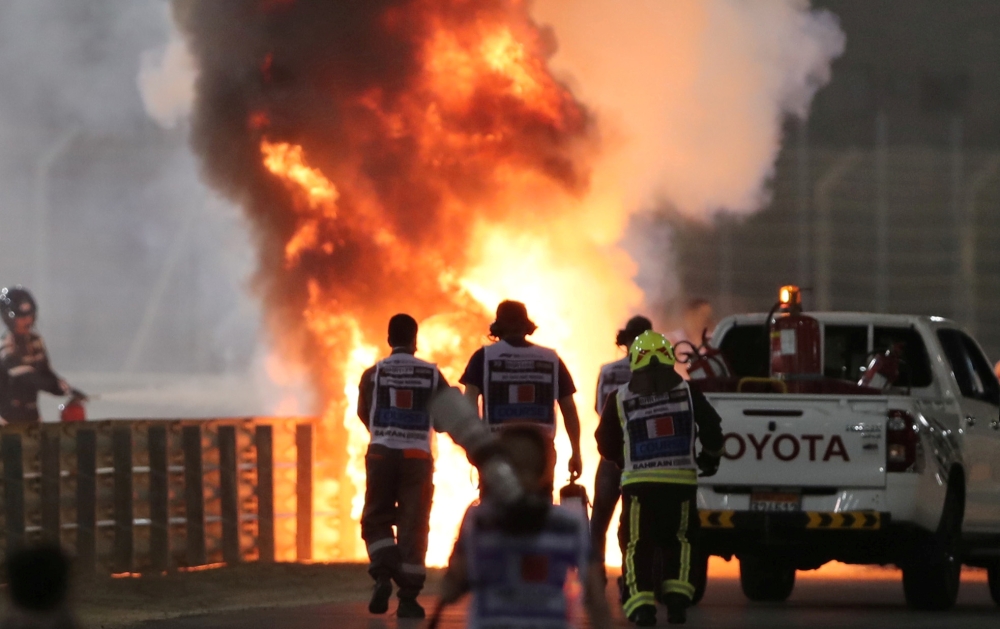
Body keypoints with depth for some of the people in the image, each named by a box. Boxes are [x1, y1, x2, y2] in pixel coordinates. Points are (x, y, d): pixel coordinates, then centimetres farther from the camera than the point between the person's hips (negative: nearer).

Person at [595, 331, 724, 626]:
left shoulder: (620, 399, 4)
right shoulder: (688, 393, 4)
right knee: (679, 540, 16)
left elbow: (606, 445, 10)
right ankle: (677, 598, 3)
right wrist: (710, 457, 23)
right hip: (681, 480, 1)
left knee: (638, 545, 6)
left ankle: (641, 602, -7)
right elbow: (711, 428, 2)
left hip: (639, 482, -1)